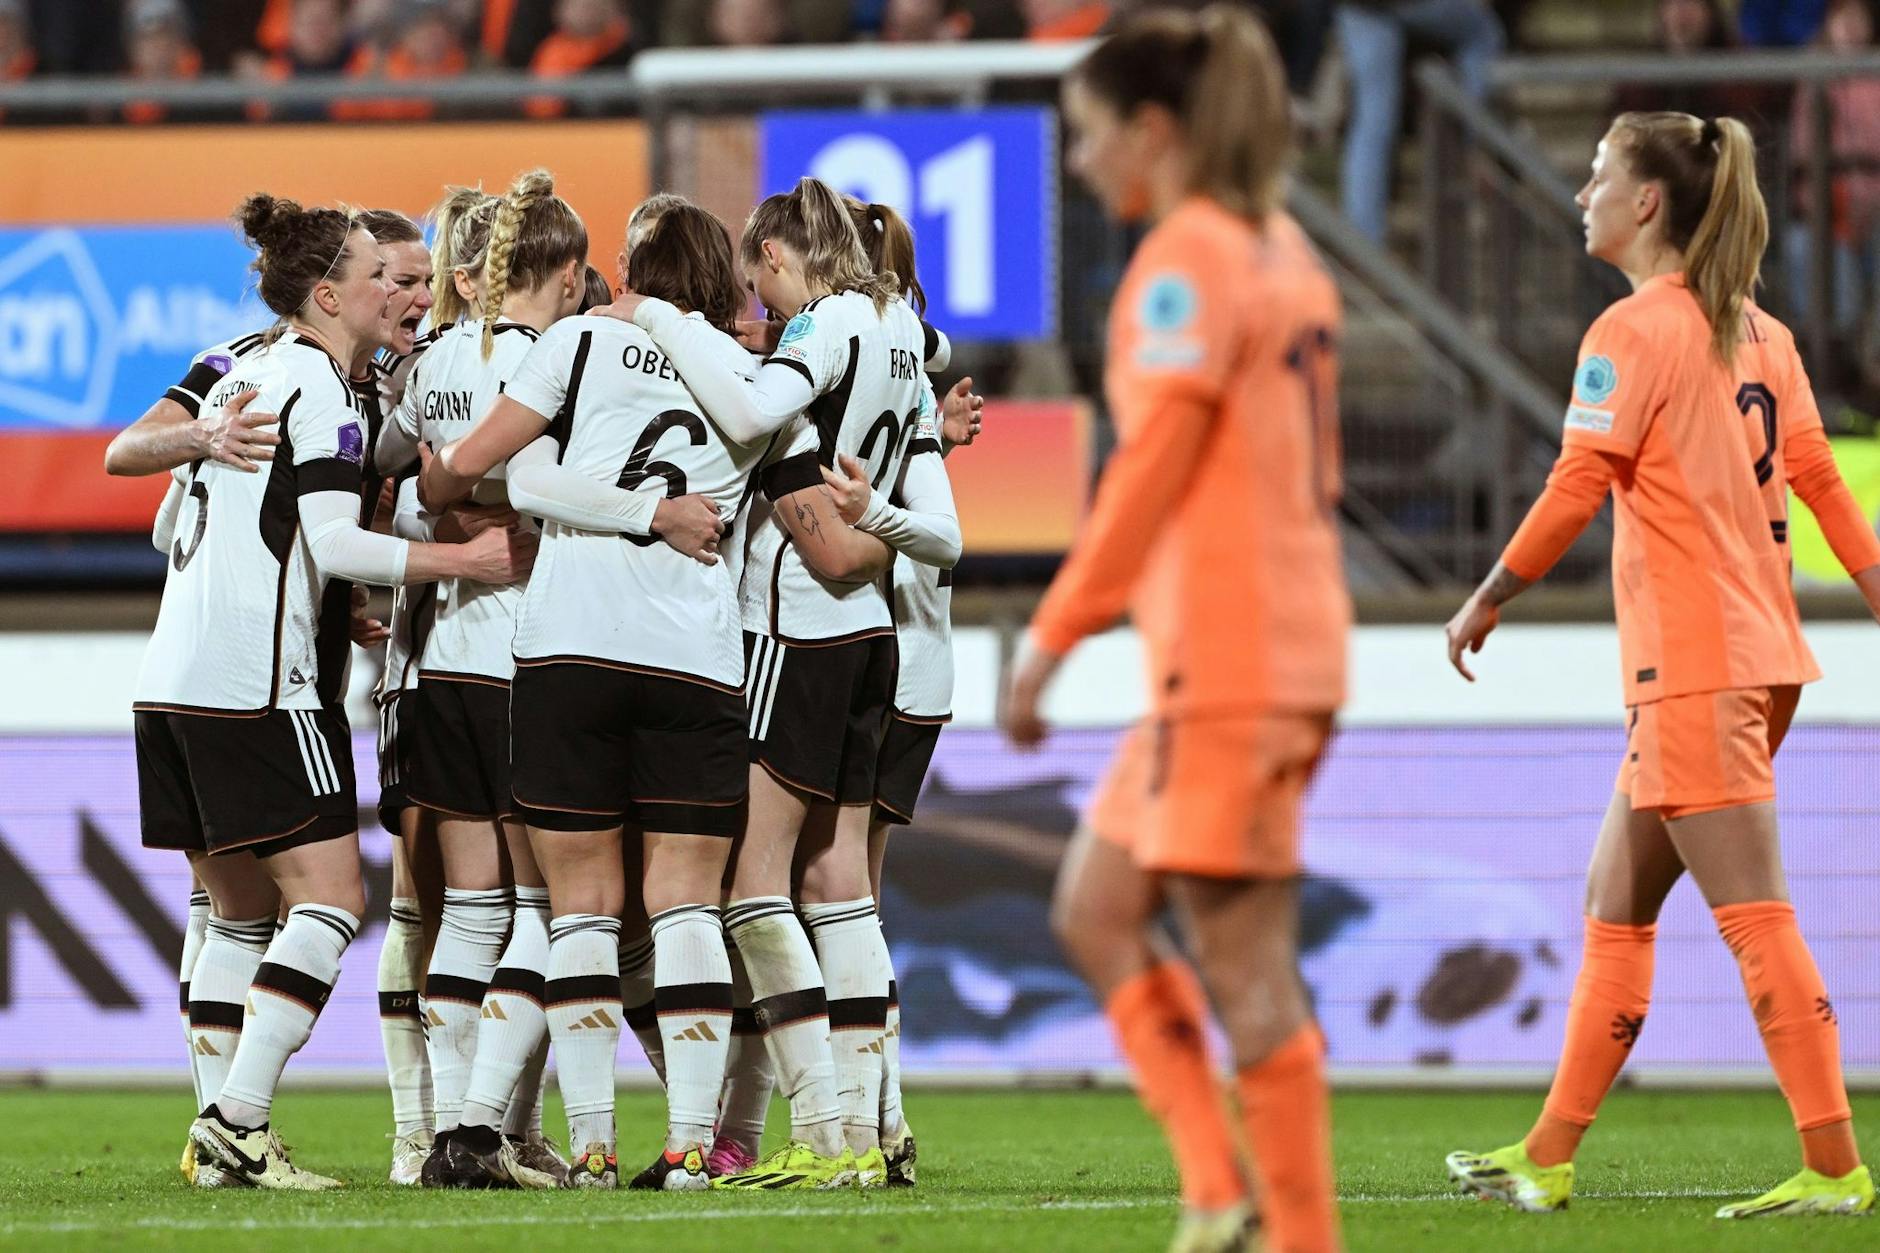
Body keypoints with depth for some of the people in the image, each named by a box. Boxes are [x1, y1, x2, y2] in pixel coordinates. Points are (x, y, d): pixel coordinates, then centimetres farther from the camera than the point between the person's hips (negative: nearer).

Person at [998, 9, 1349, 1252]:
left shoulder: (1188, 261, -12)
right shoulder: (1282, 250, 16)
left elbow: (1151, 468, -18)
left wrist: (1052, 638, -15)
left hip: (1223, 658, -10)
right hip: (1293, 635, 10)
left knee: (1243, 964, -6)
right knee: (1095, 911, 14)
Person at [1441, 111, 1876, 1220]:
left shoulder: (1634, 331, -11)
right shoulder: (1758, 333, 14)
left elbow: (1577, 490, -14)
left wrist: (1488, 599, -3)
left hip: (1694, 666, -9)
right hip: (1759, 655, 9)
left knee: (1756, 918, -10)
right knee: (1615, 909, 14)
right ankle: (1548, 1159, 18)